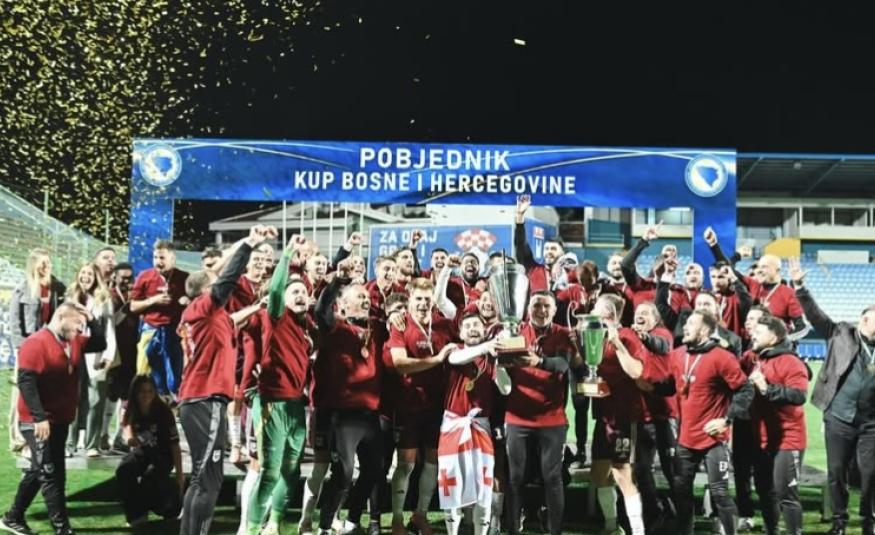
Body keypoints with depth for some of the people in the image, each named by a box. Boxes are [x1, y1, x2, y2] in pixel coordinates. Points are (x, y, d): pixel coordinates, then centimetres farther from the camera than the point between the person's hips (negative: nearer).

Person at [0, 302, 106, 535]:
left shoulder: (73, 342, 9)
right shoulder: (36, 342, -17)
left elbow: (100, 344, 18)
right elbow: (25, 382, -22)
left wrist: (92, 320, 2)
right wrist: (39, 417, -26)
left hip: (60, 419, 9)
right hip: (38, 422, -9)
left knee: (39, 471, 17)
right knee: (50, 473, -8)